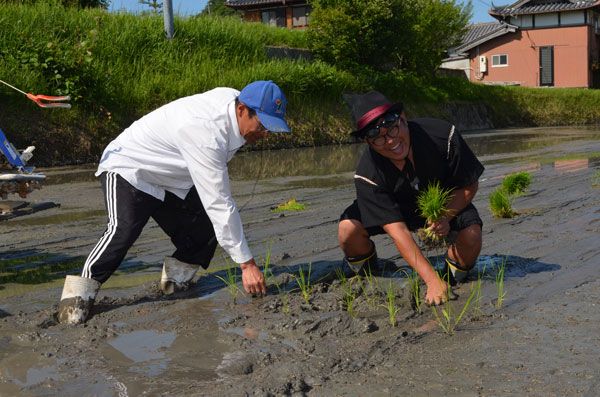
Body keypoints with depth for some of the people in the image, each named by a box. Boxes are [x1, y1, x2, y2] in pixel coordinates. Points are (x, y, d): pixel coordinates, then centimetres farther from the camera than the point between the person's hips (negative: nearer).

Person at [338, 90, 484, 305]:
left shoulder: (443, 136, -31)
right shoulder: (368, 175, -32)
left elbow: (469, 185, -16)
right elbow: (397, 229, -36)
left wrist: (445, 218, -34)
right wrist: (432, 280, -43)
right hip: (395, 207, 0)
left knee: (471, 236, -31)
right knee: (348, 230, -28)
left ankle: (452, 281, 2)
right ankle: (366, 276, 6)